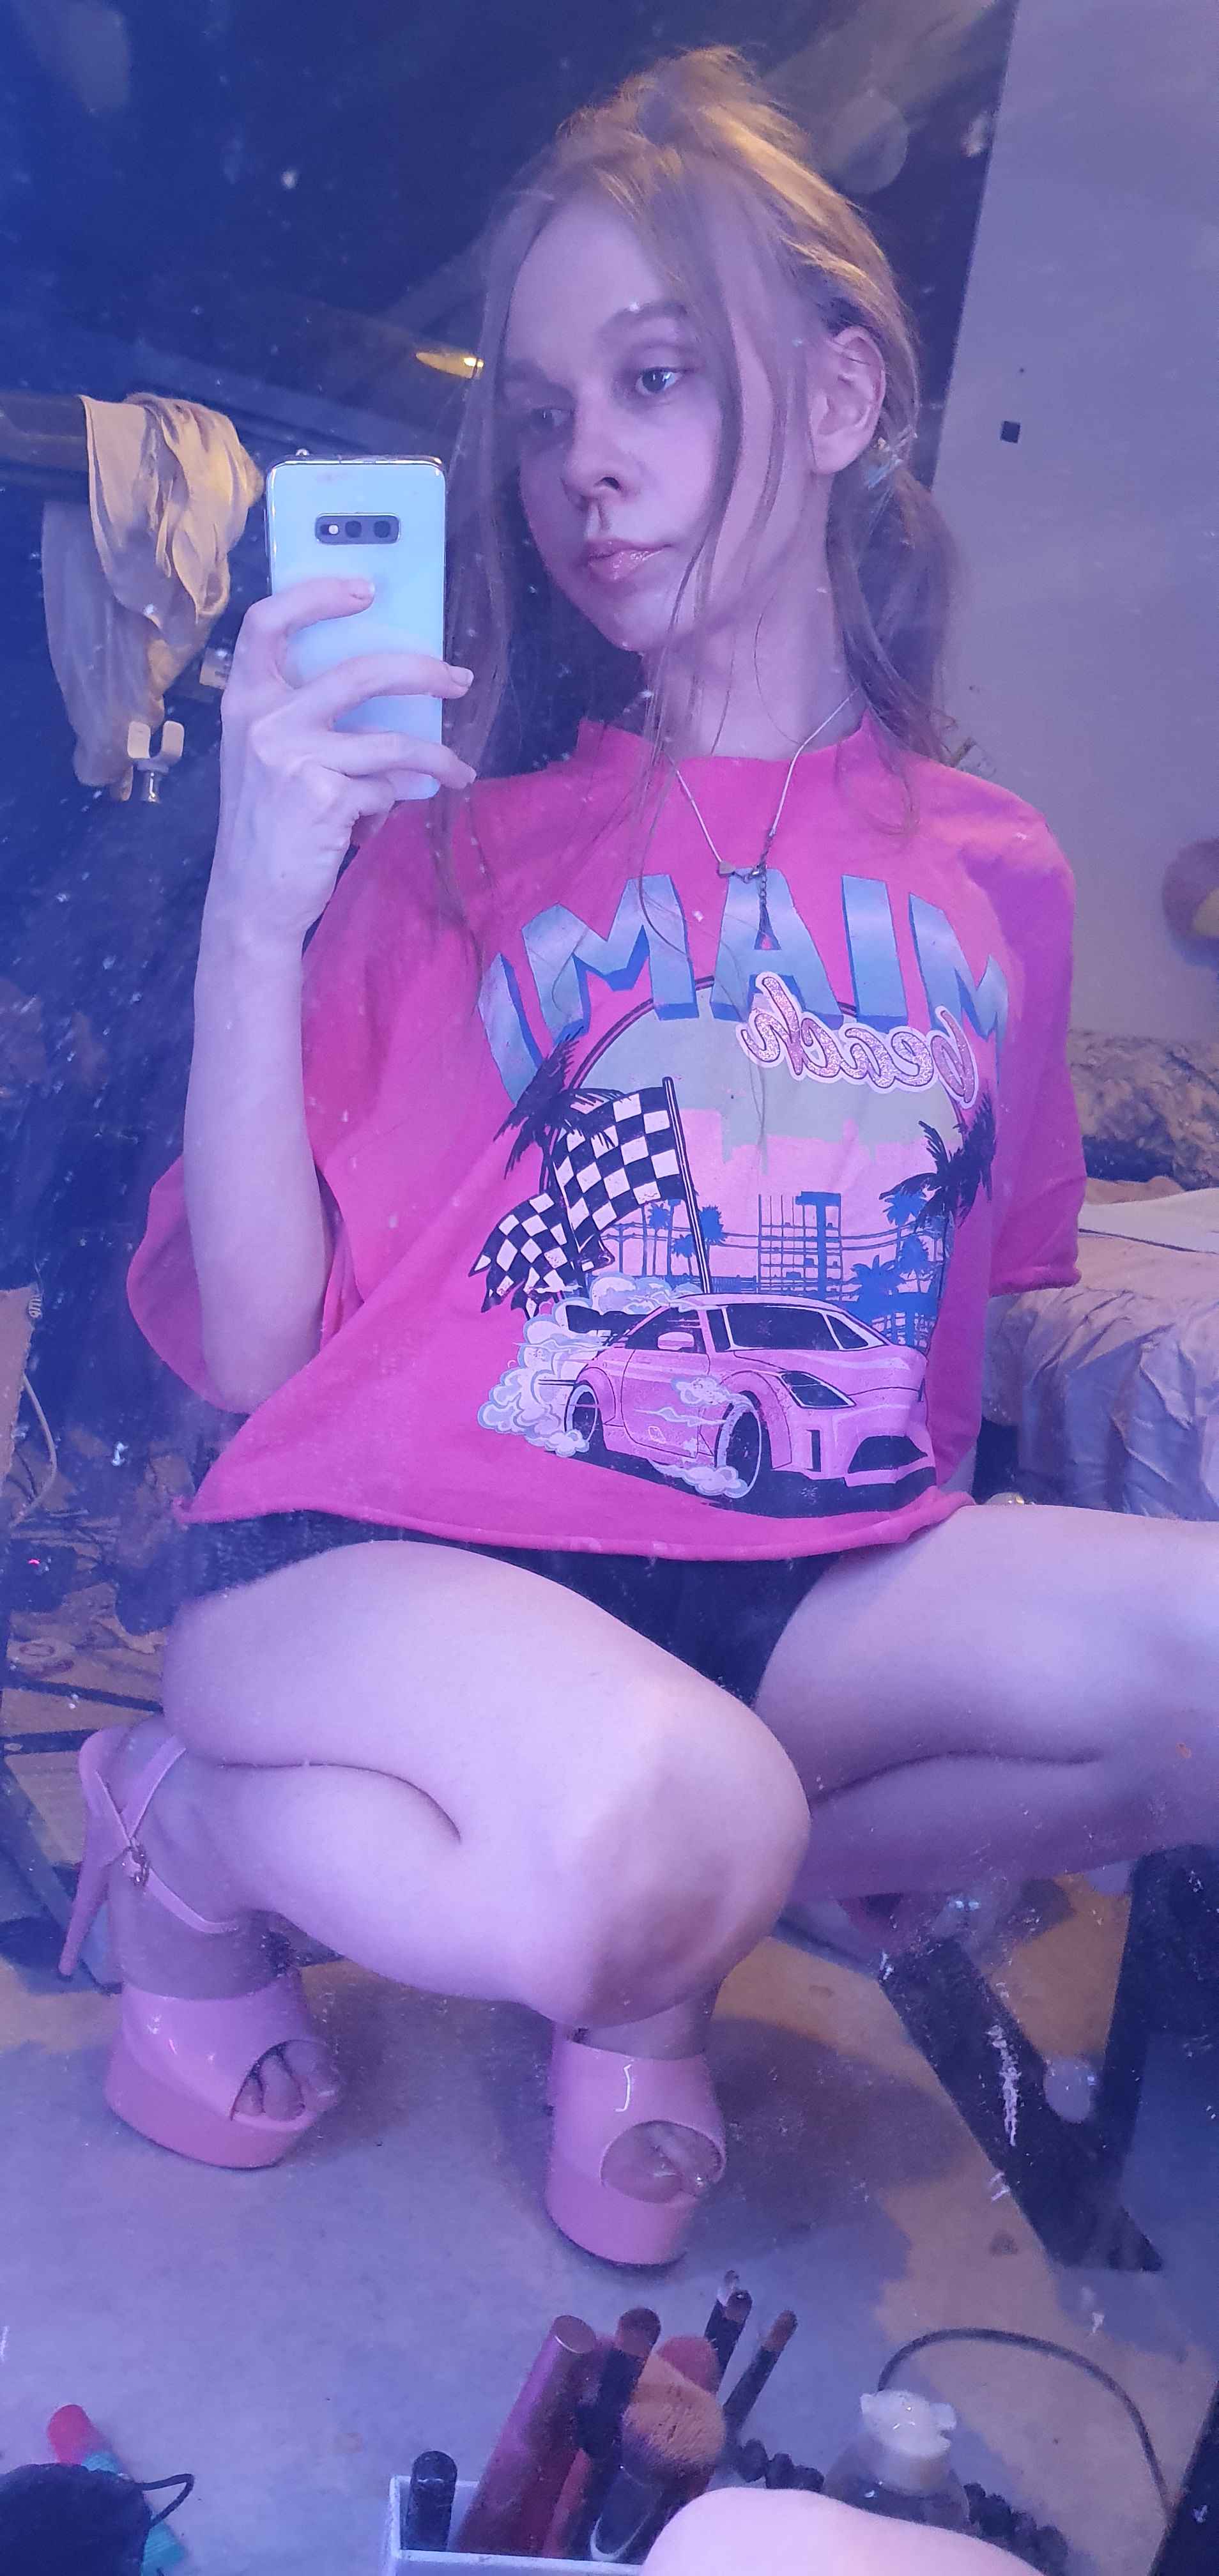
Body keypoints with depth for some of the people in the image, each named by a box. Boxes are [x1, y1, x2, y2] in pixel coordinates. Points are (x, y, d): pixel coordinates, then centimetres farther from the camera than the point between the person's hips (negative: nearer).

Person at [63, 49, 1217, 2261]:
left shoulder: (993, 873, 10)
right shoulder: (444, 845, 1)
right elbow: (258, 1354, -4)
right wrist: (259, 914, -14)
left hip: (799, 1596, 4)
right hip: (395, 1552, -3)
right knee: (640, 1832, -35)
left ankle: (664, 1933, 1)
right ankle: (187, 1833, 0)